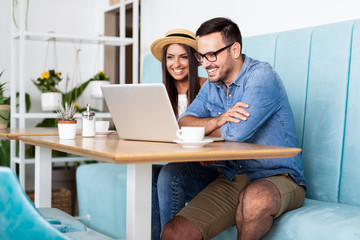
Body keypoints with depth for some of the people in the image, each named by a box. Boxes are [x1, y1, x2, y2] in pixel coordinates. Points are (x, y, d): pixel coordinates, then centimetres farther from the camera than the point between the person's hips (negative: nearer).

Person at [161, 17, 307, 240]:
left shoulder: (261, 75, -13)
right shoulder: (212, 86, 12)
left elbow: (236, 133, -24)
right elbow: (183, 123, 2)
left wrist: (204, 127, -3)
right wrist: (217, 121, -19)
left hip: (278, 178, -4)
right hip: (231, 180, 4)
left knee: (255, 199, -41)